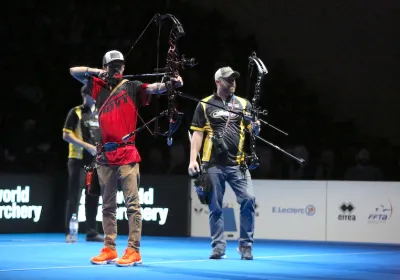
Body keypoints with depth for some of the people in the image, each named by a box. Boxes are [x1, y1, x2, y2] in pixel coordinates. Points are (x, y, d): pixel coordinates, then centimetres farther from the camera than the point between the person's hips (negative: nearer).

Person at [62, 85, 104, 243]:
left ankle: (91, 232, 11)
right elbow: (66, 135, -10)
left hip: (96, 161, 6)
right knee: (75, 196, -4)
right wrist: (86, 146, -18)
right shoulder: (75, 112, -4)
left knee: (93, 196, 6)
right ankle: (70, 233, 0)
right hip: (78, 160, -6)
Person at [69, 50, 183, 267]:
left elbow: (153, 88, -15)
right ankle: (109, 250, 15)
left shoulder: (132, 87, 3)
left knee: (132, 203, -8)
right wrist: (96, 72, 6)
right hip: (105, 155, 5)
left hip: (126, 154, -5)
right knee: (108, 205, 10)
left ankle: (134, 251, -9)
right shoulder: (99, 87, 15)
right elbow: (74, 71, 21)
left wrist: (170, 83, -34)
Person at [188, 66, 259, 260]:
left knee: (248, 199, -11)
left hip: (237, 164, 1)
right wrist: (193, 159, -5)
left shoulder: (244, 104, 11)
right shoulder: (205, 105, 6)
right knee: (215, 207, 3)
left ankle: (245, 245, 1)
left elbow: (253, 129, 9)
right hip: (213, 164, -1)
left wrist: (255, 128, -15)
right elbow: (197, 134, 4)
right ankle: (218, 246, 12)